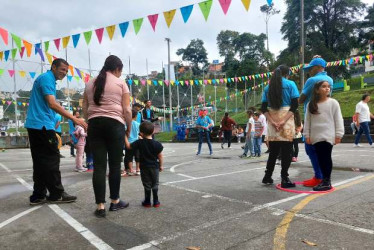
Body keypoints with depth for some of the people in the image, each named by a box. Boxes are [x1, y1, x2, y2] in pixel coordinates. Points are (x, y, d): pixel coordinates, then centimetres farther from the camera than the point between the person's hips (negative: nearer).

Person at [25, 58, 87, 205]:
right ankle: (56, 194, 3)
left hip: (36, 125, 10)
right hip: (43, 125, -10)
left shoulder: (47, 79, 21)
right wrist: (74, 119, -25)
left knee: (40, 161, 9)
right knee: (51, 159, -5)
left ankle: (38, 196, 13)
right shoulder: (47, 78, -9)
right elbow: (53, 104, -21)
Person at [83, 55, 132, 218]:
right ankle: (115, 202, 18)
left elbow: (85, 109, 15)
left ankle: (100, 206, 2)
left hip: (94, 124, 4)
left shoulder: (90, 84, 17)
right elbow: (127, 110, -2)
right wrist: (129, 127, 8)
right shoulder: (120, 83, 4)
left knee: (99, 165, 2)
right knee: (115, 164, 6)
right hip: (114, 124, -4)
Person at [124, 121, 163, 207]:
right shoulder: (157, 144, -9)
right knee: (155, 185, 12)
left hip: (144, 167, 0)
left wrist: (125, 137, 6)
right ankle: (156, 201, 17)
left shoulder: (139, 143, -11)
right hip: (154, 167, 0)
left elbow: (128, 146, -4)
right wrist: (161, 165, 8)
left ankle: (147, 202, 18)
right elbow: (160, 156, -4)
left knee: (147, 185, 10)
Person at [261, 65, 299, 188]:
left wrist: (272, 122, -6)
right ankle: (284, 179, 0)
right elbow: (294, 105, -10)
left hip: (272, 122, 4)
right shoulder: (290, 84, 1)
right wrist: (284, 121, -15)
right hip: (287, 121, -4)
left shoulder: (268, 87, 11)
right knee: (286, 151, 1)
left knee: (273, 151, 12)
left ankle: (267, 177, 18)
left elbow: (264, 108, 2)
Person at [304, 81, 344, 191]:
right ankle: (325, 180, 18)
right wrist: (307, 135, 4)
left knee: (326, 157, -2)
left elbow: (338, 120, -1)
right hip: (316, 136, 3)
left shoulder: (333, 102, 0)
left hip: (328, 136, -3)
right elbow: (307, 121, 8)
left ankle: (327, 181, 4)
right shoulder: (311, 104, 7)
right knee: (320, 158, 8)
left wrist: (338, 135, -5)